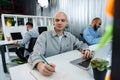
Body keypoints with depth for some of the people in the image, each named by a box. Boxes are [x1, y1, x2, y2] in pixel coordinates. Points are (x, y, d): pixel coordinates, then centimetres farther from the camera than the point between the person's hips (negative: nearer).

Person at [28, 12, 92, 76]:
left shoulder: (70, 36, 8)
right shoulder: (44, 36, -9)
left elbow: (81, 44, 19)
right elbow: (36, 54, -20)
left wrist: (85, 50, -5)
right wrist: (40, 65, -43)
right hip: (50, 71, -3)